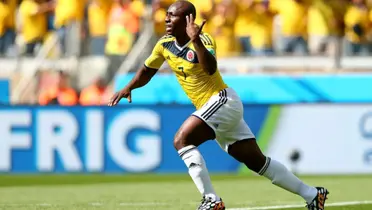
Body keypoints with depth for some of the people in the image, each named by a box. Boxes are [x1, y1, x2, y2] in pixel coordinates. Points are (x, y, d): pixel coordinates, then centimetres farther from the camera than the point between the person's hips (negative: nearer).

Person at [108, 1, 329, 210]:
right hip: (210, 107, 8)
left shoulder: (203, 40, -17)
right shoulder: (165, 44, 5)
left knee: (182, 140, -23)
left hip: (223, 101, -8)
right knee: (257, 162, 9)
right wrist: (128, 88, 3)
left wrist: (196, 41, -46)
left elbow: (210, 69, -36)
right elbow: (147, 71, 18)